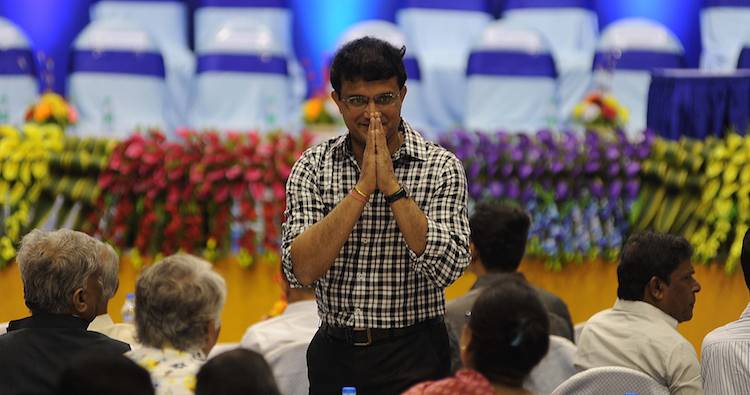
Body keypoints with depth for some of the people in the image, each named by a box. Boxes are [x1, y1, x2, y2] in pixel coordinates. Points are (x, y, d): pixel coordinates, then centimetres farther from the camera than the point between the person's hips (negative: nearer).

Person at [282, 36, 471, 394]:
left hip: (411, 357, -2)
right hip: (334, 354, 2)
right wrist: (362, 187, -19)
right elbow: (301, 270, -13)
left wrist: (391, 186, -20)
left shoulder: (441, 168, -6)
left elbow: (445, 268, -18)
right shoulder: (314, 166, -1)